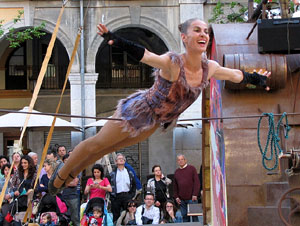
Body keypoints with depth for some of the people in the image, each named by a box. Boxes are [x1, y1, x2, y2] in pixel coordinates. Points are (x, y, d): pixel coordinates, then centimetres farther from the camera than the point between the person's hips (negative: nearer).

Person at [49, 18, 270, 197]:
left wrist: (258, 79, 17)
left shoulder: (209, 68, -15)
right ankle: (61, 173, 36)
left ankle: (72, 172, 46)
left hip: (155, 123, 6)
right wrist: (114, 39, -66)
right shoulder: (172, 63, -35)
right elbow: (142, 54, -49)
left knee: (111, 148, 24)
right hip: (137, 111, -6)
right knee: (97, 143, 11)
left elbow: (236, 75, 4)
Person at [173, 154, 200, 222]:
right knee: (185, 216, 6)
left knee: (194, 216, -3)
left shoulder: (191, 168, 2)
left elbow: (197, 182, -3)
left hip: (191, 198, -4)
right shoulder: (176, 172, 15)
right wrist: (176, 197, 7)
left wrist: (195, 194, -11)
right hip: (182, 199, 4)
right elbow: (175, 186, 18)